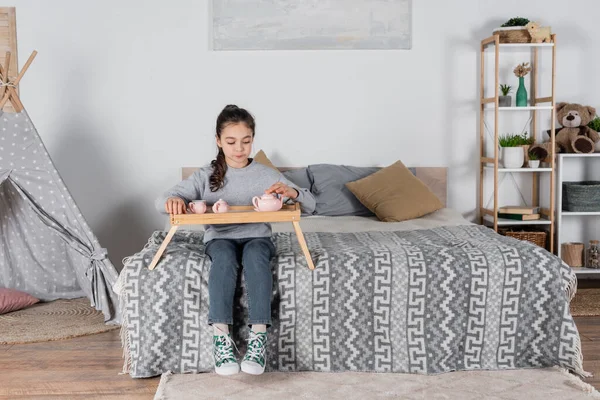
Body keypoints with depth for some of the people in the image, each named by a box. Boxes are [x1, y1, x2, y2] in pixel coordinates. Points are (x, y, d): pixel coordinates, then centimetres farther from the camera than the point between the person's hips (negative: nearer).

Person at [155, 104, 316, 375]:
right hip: (219, 239, 0)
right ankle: (220, 335, -36)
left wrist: (292, 192, -22)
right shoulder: (206, 176, 3)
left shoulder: (267, 175, 3)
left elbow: (310, 206, 1)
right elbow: (162, 201, -1)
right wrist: (172, 201, -27)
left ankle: (258, 336, -38)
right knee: (225, 256, -35)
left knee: (255, 254, -36)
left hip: (257, 237, 0)